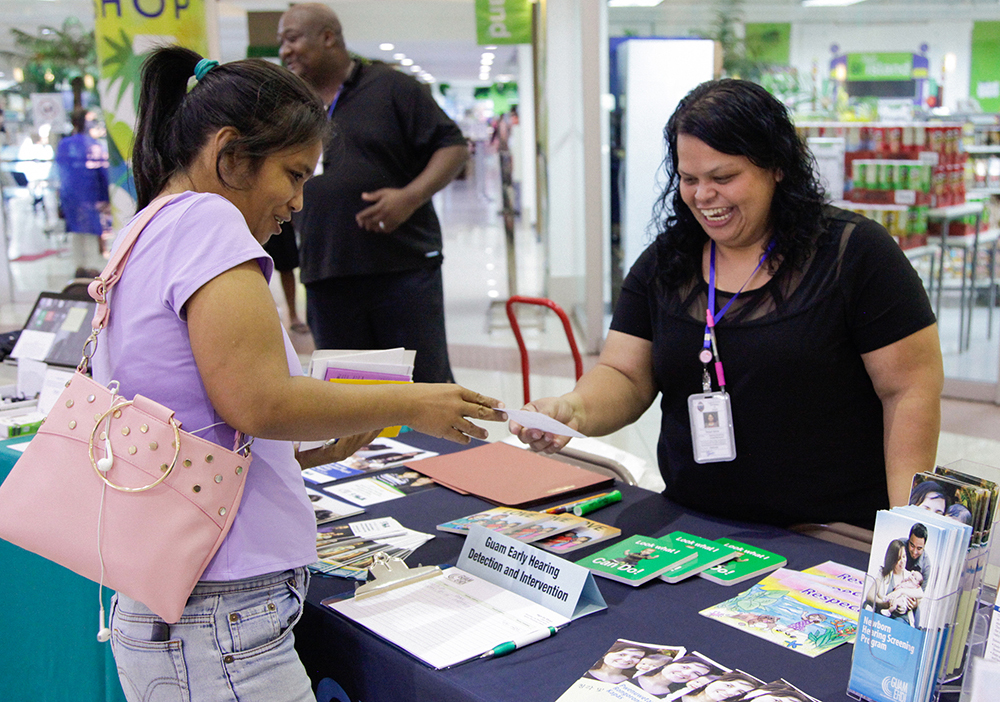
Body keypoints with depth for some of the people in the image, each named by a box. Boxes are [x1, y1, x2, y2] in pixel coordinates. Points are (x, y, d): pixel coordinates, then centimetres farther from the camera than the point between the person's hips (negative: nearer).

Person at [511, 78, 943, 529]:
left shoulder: (853, 252, -4)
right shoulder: (662, 263, 9)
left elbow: (911, 387, -5)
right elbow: (624, 376, 7)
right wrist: (573, 411, -16)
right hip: (689, 527, 3)